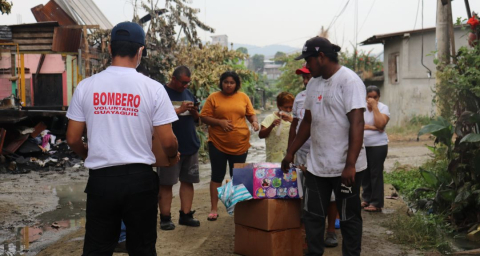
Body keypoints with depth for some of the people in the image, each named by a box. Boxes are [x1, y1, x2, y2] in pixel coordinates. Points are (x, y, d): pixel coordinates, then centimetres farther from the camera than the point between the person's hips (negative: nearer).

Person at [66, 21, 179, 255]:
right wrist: (173, 156, 17)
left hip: (101, 178, 2)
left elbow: (72, 138, 3)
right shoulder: (152, 88, -8)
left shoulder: (86, 86, -2)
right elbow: (167, 141, -6)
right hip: (139, 177, -1)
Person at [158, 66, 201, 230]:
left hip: (190, 146, 6)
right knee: (166, 184, 0)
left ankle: (185, 215, 18)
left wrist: (194, 111, -3)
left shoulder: (188, 93, 15)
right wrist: (180, 110, -19)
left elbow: (196, 119, 20)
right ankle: (165, 218, 8)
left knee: (187, 181, 9)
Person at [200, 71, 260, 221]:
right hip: (218, 144, -2)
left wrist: (254, 121, -9)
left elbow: (251, 114, 12)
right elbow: (204, 117, -2)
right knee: (217, 176, 4)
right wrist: (220, 122, -17)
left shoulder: (243, 97, 6)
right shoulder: (213, 97, -1)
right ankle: (214, 209, 11)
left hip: (240, 144, 2)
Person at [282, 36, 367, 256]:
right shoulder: (313, 84, 10)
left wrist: (350, 165, -24)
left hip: (345, 167, -7)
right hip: (316, 165, 7)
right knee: (312, 216, 13)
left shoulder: (349, 81, -13)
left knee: (349, 218, 7)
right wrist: (290, 153, 19)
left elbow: (357, 124, -20)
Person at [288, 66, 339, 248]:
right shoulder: (300, 97, 11)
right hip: (303, 152, 5)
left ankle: (331, 231, 14)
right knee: (304, 194, 6)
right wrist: (289, 150, 15)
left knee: (329, 193, 2)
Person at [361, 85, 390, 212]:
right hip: (362, 145, 4)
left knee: (376, 174, -3)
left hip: (378, 146, -4)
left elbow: (380, 124, -20)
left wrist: (374, 106, -18)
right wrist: (373, 127, -17)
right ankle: (367, 199, 24)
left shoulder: (383, 108, -5)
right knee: (364, 173, 10)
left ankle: (376, 203, 5)